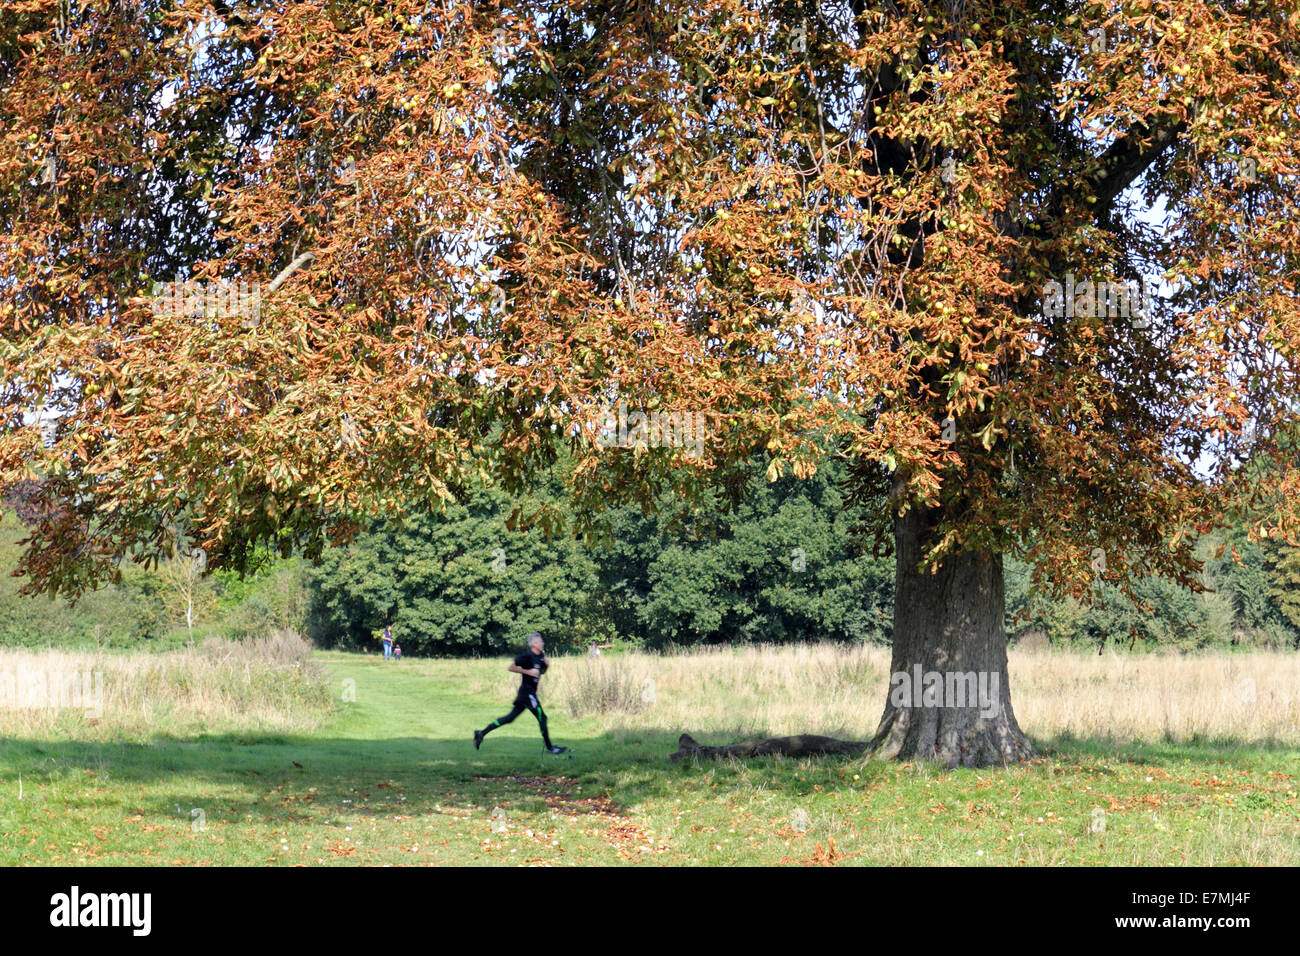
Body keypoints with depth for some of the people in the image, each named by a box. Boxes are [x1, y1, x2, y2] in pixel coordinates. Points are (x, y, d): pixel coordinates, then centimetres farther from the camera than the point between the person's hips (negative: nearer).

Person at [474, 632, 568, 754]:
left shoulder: (540, 656, 10)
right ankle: (549, 747, 4)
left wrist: (545, 664, 3)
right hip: (527, 692, -9)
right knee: (542, 717, -5)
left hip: (530, 693, 9)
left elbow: (542, 671, 24)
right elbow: (511, 668, -15)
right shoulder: (527, 656, -16)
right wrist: (528, 671, -21)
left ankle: (481, 733, 16)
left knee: (510, 717, 12)